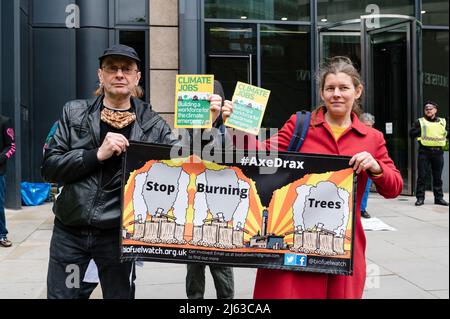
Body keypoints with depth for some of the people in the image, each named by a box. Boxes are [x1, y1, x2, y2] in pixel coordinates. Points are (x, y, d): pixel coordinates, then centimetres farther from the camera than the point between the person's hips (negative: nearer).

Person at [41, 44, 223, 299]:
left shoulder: (151, 123, 0)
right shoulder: (75, 113, 1)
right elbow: (49, 167, -4)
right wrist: (98, 154, -17)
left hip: (118, 234, 0)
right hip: (69, 231, 1)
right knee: (60, 295, 9)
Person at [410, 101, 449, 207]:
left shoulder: (443, 122, 13)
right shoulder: (420, 122, 6)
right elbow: (411, 133, -4)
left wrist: (445, 133, -7)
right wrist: (421, 130, -12)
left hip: (438, 151, 2)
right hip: (424, 151, -2)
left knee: (437, 176, 7)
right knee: (422, 176, -3)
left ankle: (439, 198, 15)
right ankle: (420, 198, 2)